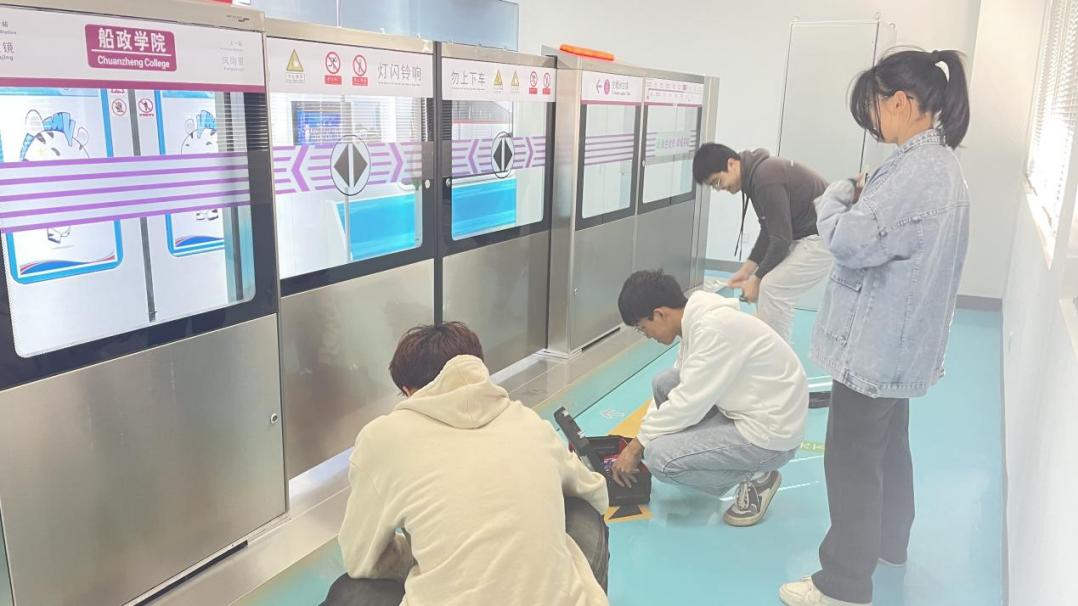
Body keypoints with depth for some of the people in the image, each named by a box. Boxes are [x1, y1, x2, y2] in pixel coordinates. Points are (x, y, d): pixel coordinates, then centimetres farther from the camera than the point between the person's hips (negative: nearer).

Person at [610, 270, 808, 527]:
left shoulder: (714, 328, -26)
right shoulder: (697, 319, 2)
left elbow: (687, 405, -23)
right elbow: (684, 389, 13)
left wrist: (638, 445, -9)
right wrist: (641, 439, 11)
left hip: (769, 432, -9)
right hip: (745, 409, 9)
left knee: (659, 457, -16)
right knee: (663, 384, 7)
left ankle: (755, 477, 0)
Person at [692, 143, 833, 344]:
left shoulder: (766, 179, -25)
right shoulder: (757, 174, 7)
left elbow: (781, 239, -22)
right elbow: (769, 232, 13)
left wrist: (756, 279, -12)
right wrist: (747, 269, 7)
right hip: (809, 234, 10)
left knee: (773, 288, -14)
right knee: (768, 285, 12)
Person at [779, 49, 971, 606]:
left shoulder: (916, 170, -24)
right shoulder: (940, 163, 10)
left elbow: (853, 243, -26)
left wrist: (838, 197, -8)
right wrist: (862, 199, 2)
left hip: (876, 343, -10)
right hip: (901, 342, 10)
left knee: (852, 460, 0)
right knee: (887, 445, 24)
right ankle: (888, 542, 42)